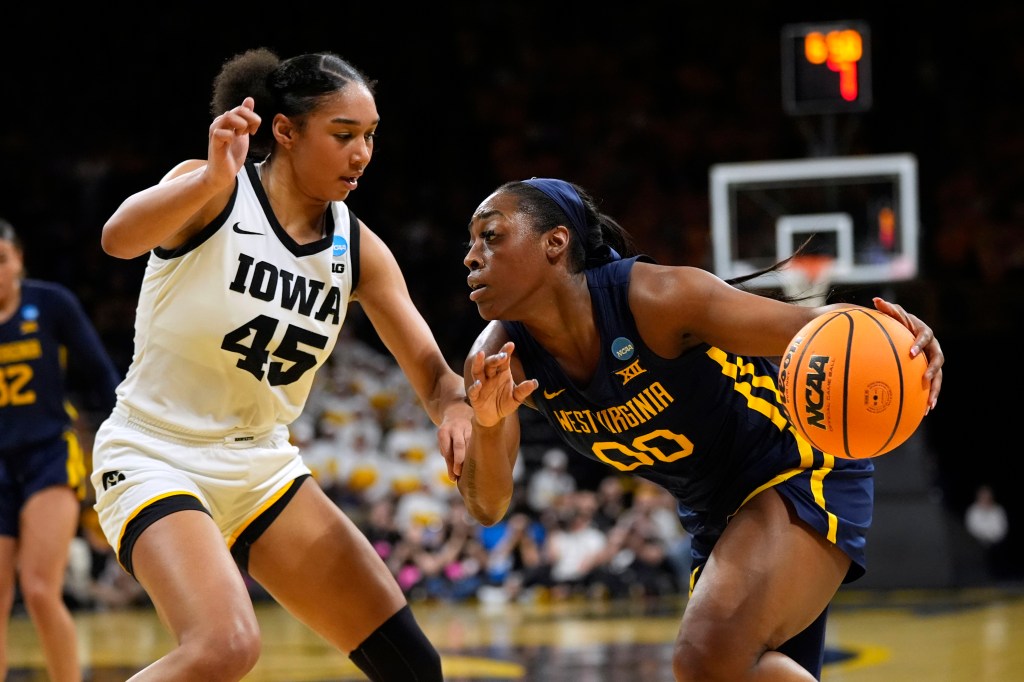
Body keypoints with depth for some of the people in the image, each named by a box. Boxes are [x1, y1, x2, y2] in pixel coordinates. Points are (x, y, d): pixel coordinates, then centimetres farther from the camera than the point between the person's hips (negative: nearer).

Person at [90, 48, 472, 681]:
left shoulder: (358, 247, 2)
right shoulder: (216, 194, -15)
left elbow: (432, 374, 0)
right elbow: (120, 237, -36)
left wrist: (456, 407, -24)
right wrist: (212, 179, -55)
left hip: (261, 465, 7)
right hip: (155, 457, -7)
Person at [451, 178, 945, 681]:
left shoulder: (655, 298, -26)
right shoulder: (499, 358, -10)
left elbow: (812, 327, -25)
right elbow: (487, 507, -13)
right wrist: (487, 425, -35)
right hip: (716, 521, 7)